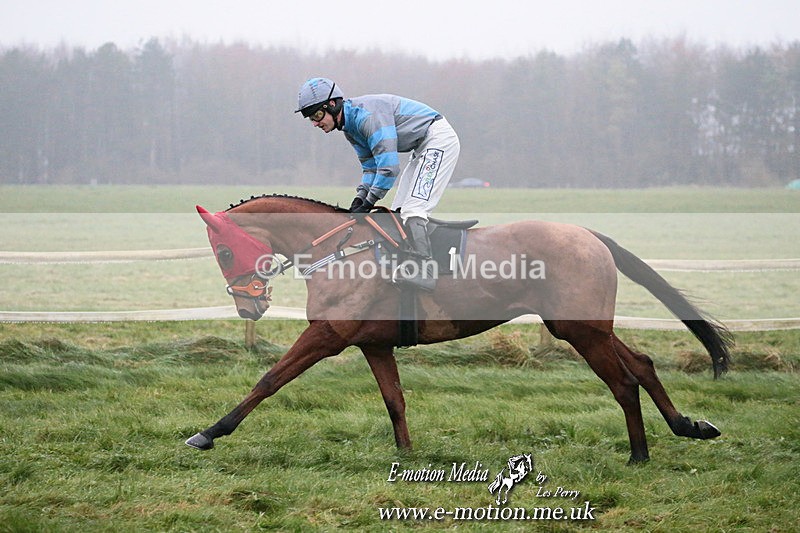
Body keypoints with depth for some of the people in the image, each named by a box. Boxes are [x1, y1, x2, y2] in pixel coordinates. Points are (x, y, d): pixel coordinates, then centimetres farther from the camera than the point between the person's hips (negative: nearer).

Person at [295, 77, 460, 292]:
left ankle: (423, 272, -28)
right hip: (422, 149, 11)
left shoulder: (366, 114, -25)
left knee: (412, 210, -22)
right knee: (397, 215, 7)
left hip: (439, 139, -11)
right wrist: (359, 199, -2)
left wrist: (367, 205, -23)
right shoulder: (349, 126, 7)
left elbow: (388, 166, -29)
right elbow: (370, 166, 14)